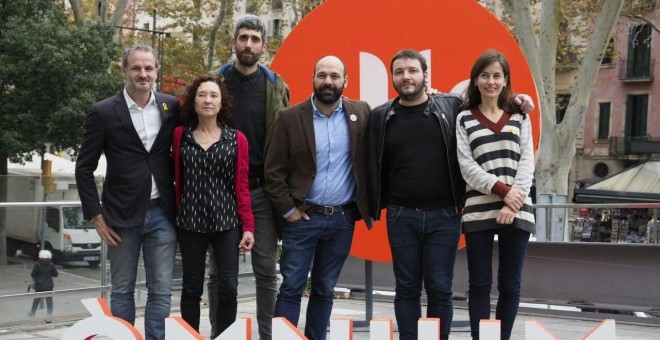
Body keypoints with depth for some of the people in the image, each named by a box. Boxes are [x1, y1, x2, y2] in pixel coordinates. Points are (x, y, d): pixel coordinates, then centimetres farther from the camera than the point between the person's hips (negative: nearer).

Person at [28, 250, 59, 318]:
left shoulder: (37, 264, -10)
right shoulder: (51, 265, -5)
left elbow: (33, 274, -9)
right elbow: (55, 274, 0)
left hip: (39, 285, 0)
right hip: (49, 285, 0)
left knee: (36, 299, 15)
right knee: (49, 300, 6)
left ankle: (32, 313, 27)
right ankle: (50, 314, 6)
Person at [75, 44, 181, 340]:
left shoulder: (172, 107, 3)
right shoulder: (103, 112, -4)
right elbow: (84, 168, -1)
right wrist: (96, 216, -5)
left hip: (162, 214, 2)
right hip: (122, 215, -1)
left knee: (161, 291, 4)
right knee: (122, 291, 9)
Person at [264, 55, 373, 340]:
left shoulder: (360, 113, 3)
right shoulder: (291, 117, -3)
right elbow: (274, 170, -2)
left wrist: (367, 207, 1)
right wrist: (287, 208, -6)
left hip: (343, 219, 2)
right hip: (303, 217, -2)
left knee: (325, 290, 12)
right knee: (291, 288, 1)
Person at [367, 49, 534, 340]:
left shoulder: (452, 107, 4)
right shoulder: (381, 116, 5)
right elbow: (374, 166, 7)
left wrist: (513, 99, 2)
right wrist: (374, 207, 3)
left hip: (444, 215, -1)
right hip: (401, 216, 1)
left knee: (439, 288, 4)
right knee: (406, 288, 8)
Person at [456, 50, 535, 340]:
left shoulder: (519, 117, 13)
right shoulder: (464, 119, 7)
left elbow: (527, 161, 4)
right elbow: (466, 166, -1)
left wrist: (513, 203, -9)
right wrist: (502, 191, -13)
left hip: (517, 211, 2)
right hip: (478, 211, -1)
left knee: (510, 284, 6)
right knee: (480, 284, 2)